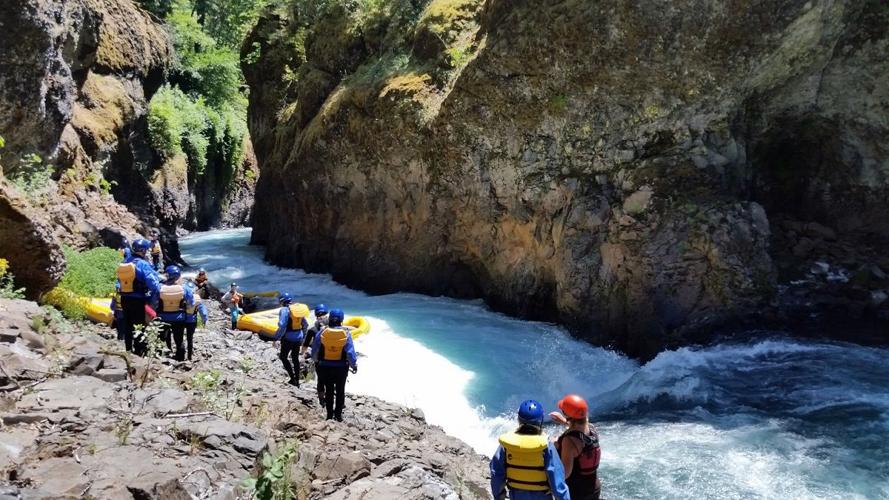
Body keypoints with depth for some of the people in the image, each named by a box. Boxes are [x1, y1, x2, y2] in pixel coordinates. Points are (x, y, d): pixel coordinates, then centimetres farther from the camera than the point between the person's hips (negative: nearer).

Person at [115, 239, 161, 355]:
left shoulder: (124, 263, 6)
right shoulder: (143, 264, -17)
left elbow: (119, 284, 13)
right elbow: (153, 284, -23)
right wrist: (156, 297, -9)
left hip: (125, 299, 7)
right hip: (139, 301, -7)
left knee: (128, 326, 16)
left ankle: (128, 350, 24)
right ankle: (138, 352, 1)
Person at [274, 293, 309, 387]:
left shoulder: (284, 310, -15)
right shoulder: (298, 308, 7)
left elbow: (282, 326, -23)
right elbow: (305, 325, 12)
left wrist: (276, 338, -14)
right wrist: (302, 336, 22)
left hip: (288, 338, -7)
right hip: (298, 337, 7)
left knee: (283, 357, 9)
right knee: (295, 358, 16)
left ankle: (292, 378, 0)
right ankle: (297, 380, 22)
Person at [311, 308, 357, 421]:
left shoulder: (322, 332, -10)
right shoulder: (346, 333, -13)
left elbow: (314, 350, -1)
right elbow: (350, 352, -13)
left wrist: (316, 361, 17)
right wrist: (354, 365, 2)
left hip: (325, 367, 1)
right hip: (341, 367, -1)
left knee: (329, 390, 14)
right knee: (340, 391, 15)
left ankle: (329, 414, 19)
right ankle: (338, 414, 19)